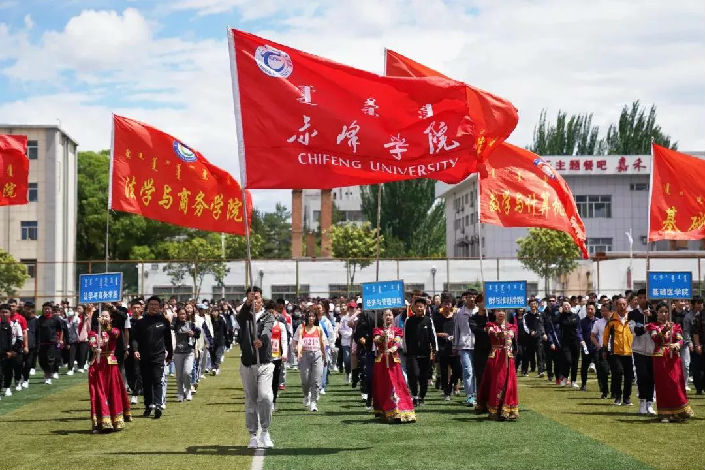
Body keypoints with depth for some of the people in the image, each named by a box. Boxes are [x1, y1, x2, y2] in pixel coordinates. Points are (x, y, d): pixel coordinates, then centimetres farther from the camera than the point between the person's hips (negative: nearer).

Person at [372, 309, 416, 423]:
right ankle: (382, 411, 10)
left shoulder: (396, 330, 10)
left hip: (393, 359, 0)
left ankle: (397, 412, -9)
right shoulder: (378, 330, 10)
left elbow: (398, 342, -6)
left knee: (396, 383, -7)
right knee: (382, 385, 3)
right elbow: (375, 341, -9)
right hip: (381, 360, 0)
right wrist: (382, 336, -30)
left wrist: (391, 349, -26)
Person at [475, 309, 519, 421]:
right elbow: (492, 332, -17)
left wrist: (508, 334, -35)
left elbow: (512, 334, -10)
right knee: (495, 383, -5)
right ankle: (495, 411, -1)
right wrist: (501, 334, -40)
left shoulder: (511, 326, 13)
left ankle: (508, 411, 2)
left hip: (508, 357, 2)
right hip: (494, 357, -2)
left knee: (509, 383, -3)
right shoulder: (491, 325, 7)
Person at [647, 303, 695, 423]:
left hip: (674, 358, 2)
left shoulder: (675, 326, 15)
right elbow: (655, 339, -10)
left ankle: (678, 412, 2)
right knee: (662, 385, -2)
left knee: (676, 383, -5)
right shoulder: (653, 326, 8)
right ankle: (665, 414, 1)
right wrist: (664, 330, -26)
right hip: (660, 358, -2)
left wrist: (677, 345, -22)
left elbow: (680, 339, 1)